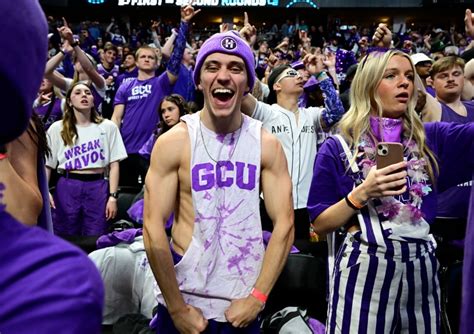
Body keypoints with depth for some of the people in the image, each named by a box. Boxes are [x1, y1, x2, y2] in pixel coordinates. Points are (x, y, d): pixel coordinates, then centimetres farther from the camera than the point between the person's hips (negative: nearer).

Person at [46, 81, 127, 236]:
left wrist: (113, 196, -5)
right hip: (67, 188, 1)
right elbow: (47, 164, 6)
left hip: (98, 188, 0)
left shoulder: (108, 127, 6)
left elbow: (114, 164, 3)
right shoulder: (57, 129, 7)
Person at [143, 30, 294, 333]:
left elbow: (284, 224, -4)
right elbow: (153, 229, -12)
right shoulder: (173, 142, -10)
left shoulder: (268, 144, -4)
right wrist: (178, 309, -11)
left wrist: (257, 297, -9)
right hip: (184, 302, -1)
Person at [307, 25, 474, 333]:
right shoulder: (338, 148, -2)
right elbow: (320, 225, -2)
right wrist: (362, 193, -18)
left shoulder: (429, 138, 7)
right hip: (365, 270, -3)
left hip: (422, 269, 4)